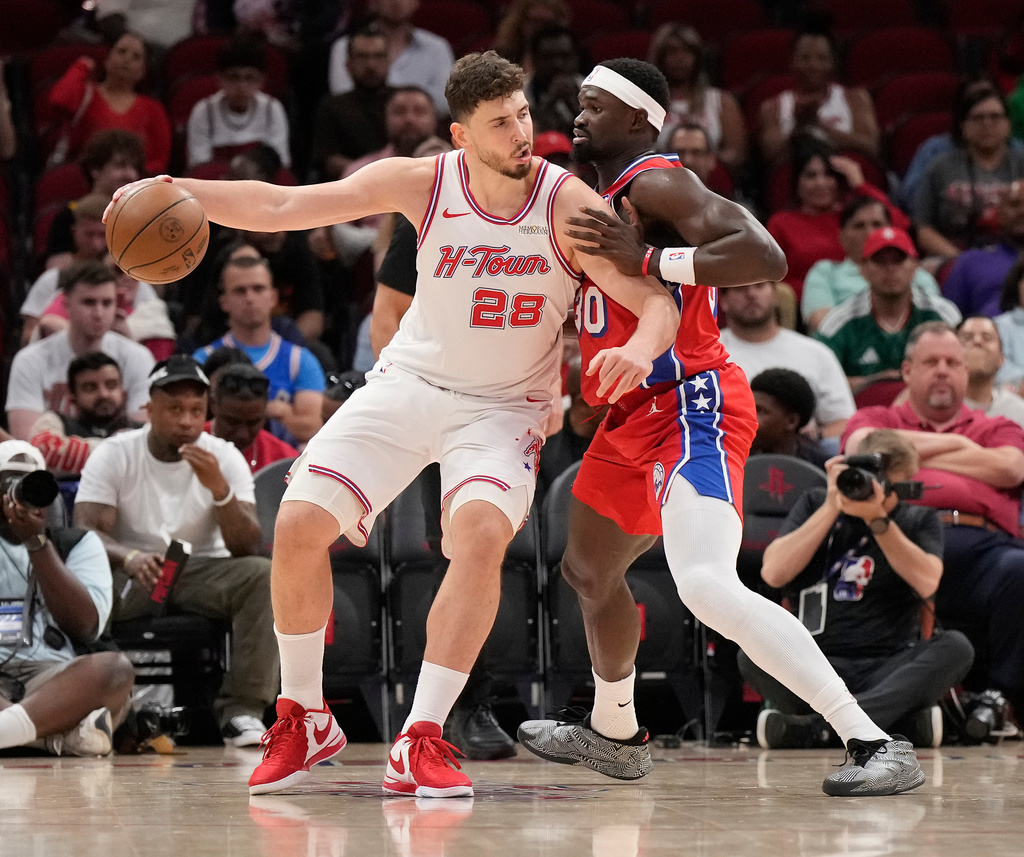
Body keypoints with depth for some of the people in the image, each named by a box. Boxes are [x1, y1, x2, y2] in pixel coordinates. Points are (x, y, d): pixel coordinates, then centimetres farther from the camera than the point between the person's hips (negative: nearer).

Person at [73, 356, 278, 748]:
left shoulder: (225, 457, -3)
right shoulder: (112, 455, -6)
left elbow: (247, 547, -11)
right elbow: (86, 532, -18)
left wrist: (219, 488, -29)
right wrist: (131, 559, -39)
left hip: (203, 572, 1)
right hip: (128, 574, -1)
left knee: (264, 575, -29)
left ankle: (241, 710, -29)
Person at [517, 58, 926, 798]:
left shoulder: (656, 184, -14)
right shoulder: (608, 196, 18)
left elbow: (765, 258, -28)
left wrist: (647, 259, -26)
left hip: (691, 406, -11)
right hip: (639, 413, 11)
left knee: (707, 585, -29)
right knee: (590, 571, 28)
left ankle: (874, 744, -30)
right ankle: (614, 735, 50)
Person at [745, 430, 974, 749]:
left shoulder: (919, 520, 11)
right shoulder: (816, 505, 12)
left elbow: (927, 583, -9)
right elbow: (773, 573, -3)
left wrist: (879, 519, -16)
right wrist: (832, 508, -6)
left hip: (891, 668, 0)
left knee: (956, 647, -30)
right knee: (752, 655, -30)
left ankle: (815, 728, -38)